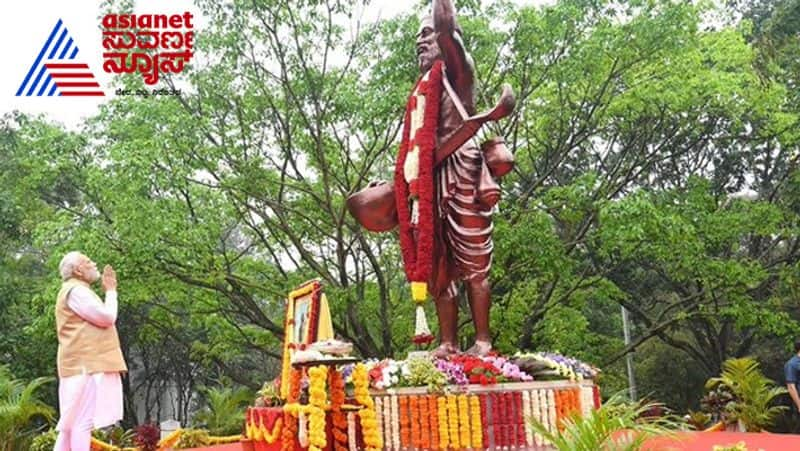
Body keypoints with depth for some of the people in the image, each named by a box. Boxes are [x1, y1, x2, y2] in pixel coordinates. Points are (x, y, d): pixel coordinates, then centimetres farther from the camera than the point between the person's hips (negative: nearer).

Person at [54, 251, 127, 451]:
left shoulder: (78, 292, 25)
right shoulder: (75, 290, -9)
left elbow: (100, 319, 25)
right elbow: (106, 317, -15)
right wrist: (111, 291, -4)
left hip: (87, 364, 11)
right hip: (86, 365, -11)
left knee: (72, 422, 9)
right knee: (83, 421, -13)